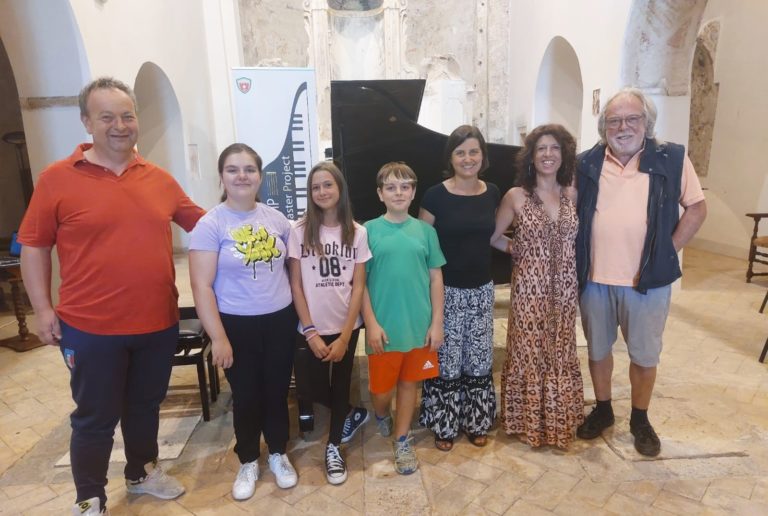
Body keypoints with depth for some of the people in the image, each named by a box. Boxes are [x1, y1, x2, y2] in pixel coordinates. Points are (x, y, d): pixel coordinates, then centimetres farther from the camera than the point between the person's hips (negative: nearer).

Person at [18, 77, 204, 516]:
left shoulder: (159, 178, 3)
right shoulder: (57, 178, -7)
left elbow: (200, 220, 15)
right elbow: (34, 246, -3)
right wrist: (43, 308, -6)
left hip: (158, 322, 4)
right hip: (91, 327, -3)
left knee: (145, 406, 21)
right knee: (95, 419, 11)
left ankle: (143, 472, 44)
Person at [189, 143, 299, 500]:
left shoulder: (276, 219, 2)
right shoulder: (210, 224, -12)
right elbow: (202, 287, -13)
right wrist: (218, 337, -15)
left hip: (280, 320, 3)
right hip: (237, 324, -3)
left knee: (277, 392, 15)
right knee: (246, 396, 12)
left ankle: (278, 454, 37)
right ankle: (248, 462, 35)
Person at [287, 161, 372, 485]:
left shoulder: (357, 232, -5)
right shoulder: (300, 231, -7)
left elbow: (358, 287, -5)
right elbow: (296, 285, -6)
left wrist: (344, 337, -10)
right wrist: (311, 332, -10)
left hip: (346, 326, 1)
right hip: (313, 328, 0)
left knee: (340, 384, 13)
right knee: (314, 386, 5)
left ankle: (333, 446, 35)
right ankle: (353, 415, 36)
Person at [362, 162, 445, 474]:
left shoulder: (425, 230, 2)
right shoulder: (369, 230, -4)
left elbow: (435, 278, 4)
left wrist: (437, 322, 0)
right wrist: (371, 324, -10)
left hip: (419, 324, 2)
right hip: (384, 326, -2)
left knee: (409, 382, 14)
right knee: (382, 388, 9)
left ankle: (402, 442, 32)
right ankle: (381, 415, 44)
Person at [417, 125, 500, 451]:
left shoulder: (492, 193, 2)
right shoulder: (436, 196, -10)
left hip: (481, 289, 4)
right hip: (445, 291, -4)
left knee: (479, 359, 14)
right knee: (446, 360, 5)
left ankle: (476, 422, 33)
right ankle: (444, 425, 25)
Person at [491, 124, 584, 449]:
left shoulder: (572, 195, 3)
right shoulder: (516, 196, -5)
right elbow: (492, 238, 2)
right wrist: (518, 250, 0)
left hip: (564, 289, 3)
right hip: (529, 288, -3)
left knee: (560, 354, 13)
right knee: (528, 354, 6)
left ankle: (559, 422, 32)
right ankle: (529, 422, 24)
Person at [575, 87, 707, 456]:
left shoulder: (672, 159, -3)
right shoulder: (585, 164, 0)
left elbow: (696, 209, 2)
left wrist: (668, 251, -5)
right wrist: (578, 259, 0)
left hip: (648, 278, -1)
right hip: (594, 278, 2)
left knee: (644, 354, 12)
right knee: (597, 348, 16)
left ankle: (640, 420, 33)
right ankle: (602, 410, 36)